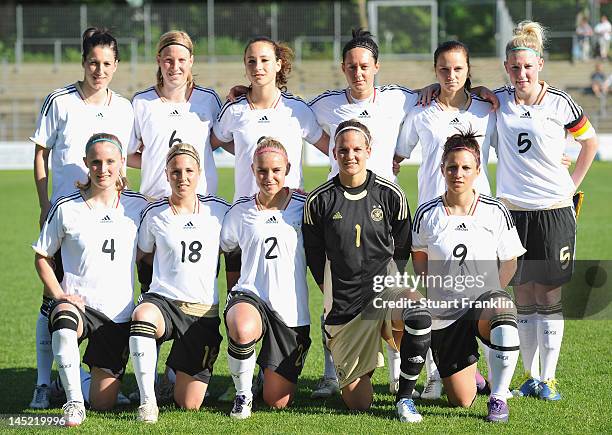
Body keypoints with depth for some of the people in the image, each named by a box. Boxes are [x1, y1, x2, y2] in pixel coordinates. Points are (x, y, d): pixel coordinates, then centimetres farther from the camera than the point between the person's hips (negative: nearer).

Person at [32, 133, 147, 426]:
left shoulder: (137, 206, 2)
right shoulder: (66, 208, -2)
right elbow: (42, 256, 7)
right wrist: (59, 295, -8)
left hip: (118, 314, 2)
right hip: (77, 303, -2)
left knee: (103, 403, 0)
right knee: (64, 319, -41)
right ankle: (74, 401, -29)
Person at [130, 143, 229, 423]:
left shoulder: (218, 210, 3)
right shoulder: (154, 215, 2)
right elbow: (141, 255, 17)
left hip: (204, 311, 1)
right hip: (163, 301, -1)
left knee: (189, 404, -2)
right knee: (142, 317, -41)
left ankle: (189, 374, 35)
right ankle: (147, 400, -29)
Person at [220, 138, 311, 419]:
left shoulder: (303, 206, 0)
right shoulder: (241, 211, 3)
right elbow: (226, 249, 16)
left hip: (291, 310, 0)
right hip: (250, 296, 0)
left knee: (277, 402, 0)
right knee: (242, 331, -41)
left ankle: (273, 369, 38)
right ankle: (243, 394, -12)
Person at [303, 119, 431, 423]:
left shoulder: (391, 195, -1)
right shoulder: (319, 201, -1)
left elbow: (402, 249, 11)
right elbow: (314, 257, 9)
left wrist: (389, 285, 8)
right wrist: (335, 295, 7)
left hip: (385, 285, 0)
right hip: (344, 305, 0)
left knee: (418, 318, -38)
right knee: (357, 402, -1)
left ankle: (405, 397, -17)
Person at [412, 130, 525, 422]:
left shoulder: (496, 212, -3)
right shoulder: (427, 214, -3)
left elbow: (509, 261, 7)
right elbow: (419, 259, 13)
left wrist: (492, 297, -4)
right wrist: (435, 293, 0)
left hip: (485, 302, -1)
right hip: (444, 315, 1)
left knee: (505, 325, -41)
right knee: (461, 401, 1)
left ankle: (498, 398, -20)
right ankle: (468, 368, 39)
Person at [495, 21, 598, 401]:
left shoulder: (560, 104, -4)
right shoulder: (499, 101, 2)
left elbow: (590, 140, 10)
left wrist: (573, 183, 6)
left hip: (554, 211, -2)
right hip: (513, 210, 2)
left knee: (548, 296, -1)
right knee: (523, 296, 5)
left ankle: (548, 378, 4)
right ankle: (530, 376, 12)